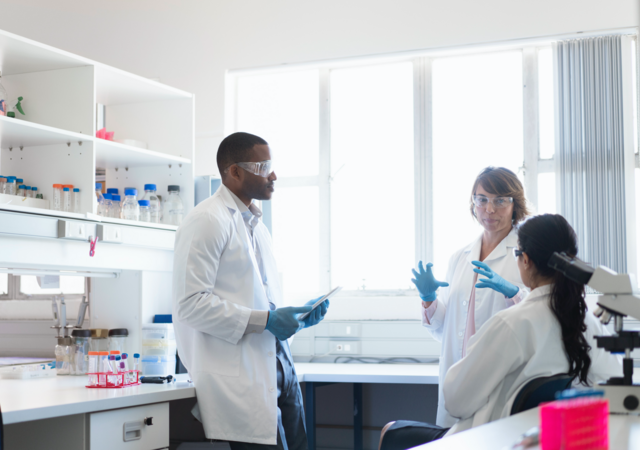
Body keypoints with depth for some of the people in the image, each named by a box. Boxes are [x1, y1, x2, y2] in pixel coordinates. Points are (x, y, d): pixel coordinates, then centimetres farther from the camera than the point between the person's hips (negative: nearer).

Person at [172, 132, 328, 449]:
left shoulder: (257, 226, 21)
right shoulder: (207, 221, -9)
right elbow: (191, 303, -18)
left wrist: (299, 315, 9)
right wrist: (264, 321, -18)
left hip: (278, 369, 9)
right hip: (241, 380, -9)